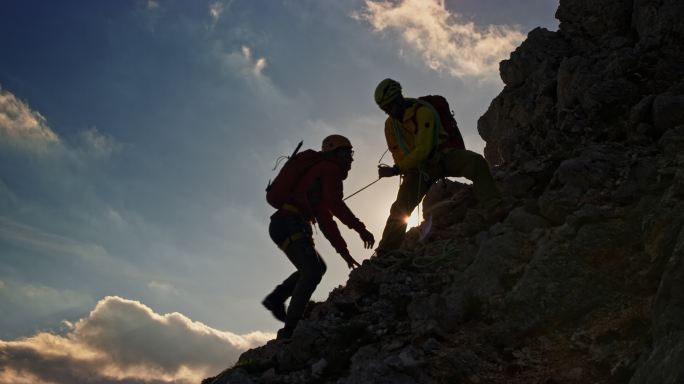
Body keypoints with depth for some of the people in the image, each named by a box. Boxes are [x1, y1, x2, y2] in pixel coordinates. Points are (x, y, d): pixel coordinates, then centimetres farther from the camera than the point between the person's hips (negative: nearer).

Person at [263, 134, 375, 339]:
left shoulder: (318, 171, 30)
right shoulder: (330, 170, 1)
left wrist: (342, 250, 25)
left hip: (282, 225, 10)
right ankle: (289, 329, -21)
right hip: (289, 224, -10)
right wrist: (360, 228, -14)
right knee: (312, 271, -18)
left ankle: (276, 298, 8)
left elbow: (324, 217, 29)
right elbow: (335, 205, -16)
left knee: (317, 267, 19)